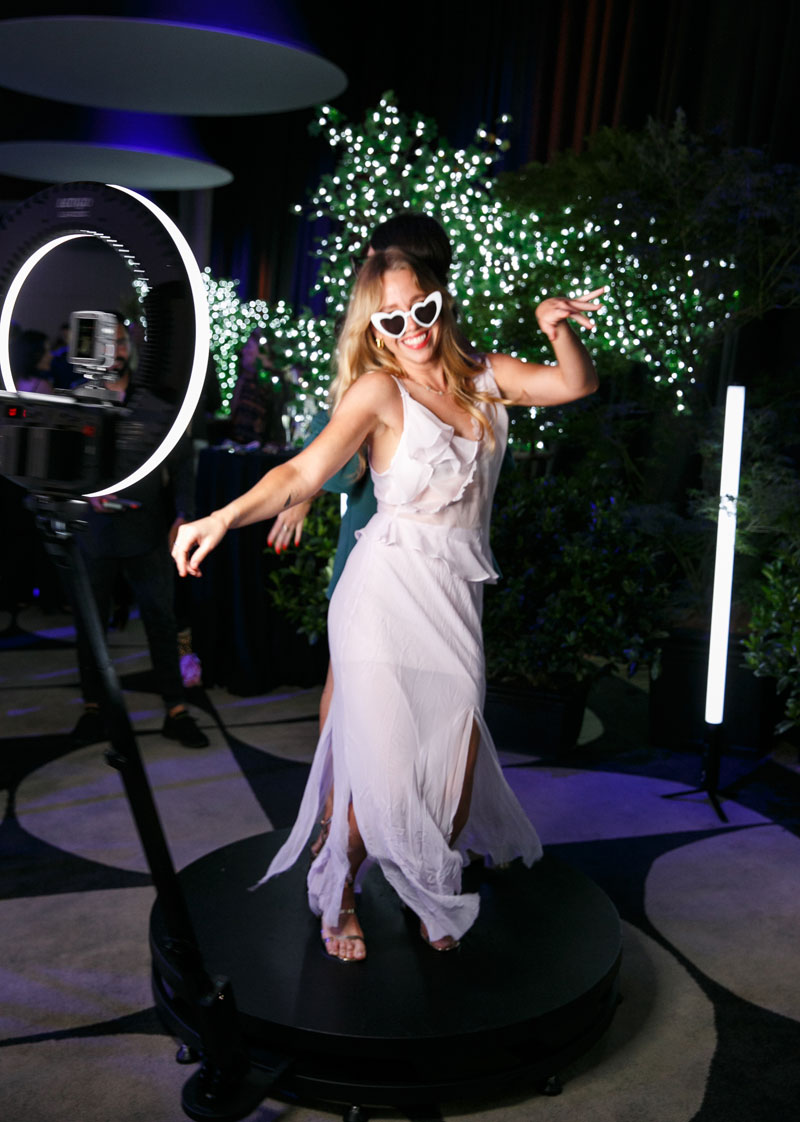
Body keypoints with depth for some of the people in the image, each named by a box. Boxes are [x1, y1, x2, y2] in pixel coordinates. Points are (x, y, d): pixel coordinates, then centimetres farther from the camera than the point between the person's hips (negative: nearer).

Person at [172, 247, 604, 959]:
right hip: (387, 591, -4)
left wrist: (557, 326, -8)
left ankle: (433, 897, 30)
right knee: (382, 765, -2)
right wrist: (225, 517, -29)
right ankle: (339, 897, 23)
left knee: (453, 764, 5)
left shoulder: (483, 377, 11)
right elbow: (304, 473, -15)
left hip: (457, 598, 5)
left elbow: (577, 383, 12)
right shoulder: (379, 388, -5)